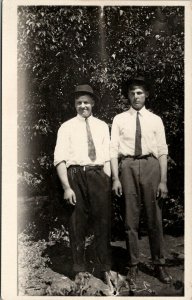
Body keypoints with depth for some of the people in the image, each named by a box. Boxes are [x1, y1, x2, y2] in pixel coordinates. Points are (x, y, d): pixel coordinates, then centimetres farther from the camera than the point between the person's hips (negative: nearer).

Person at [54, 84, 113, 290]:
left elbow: (107, 158, 10)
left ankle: (105, 269, 18)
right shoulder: (67, 127, 4)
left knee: (102, 222, 4)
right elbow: (59, 159, -3)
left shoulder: (102, 126, 13)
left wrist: (107, 183, 0)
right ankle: (80, 269, 21)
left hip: (98, 175, 2)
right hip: (75, 175, -2)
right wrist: (66, 187, -11)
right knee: (77, 224, 7)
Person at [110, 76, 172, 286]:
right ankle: (133, 266, 17)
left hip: (150, 165, 0)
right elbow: (114, 150, 3)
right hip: (128, 166, 0)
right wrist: (115, 178, -6)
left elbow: (162, 151, 4)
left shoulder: (155, 120, 9)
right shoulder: (119, 119, 8)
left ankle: (159, 264, 19)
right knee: (130, 218, 5)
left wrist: (163, 180, -3)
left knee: (154, 217, 5)